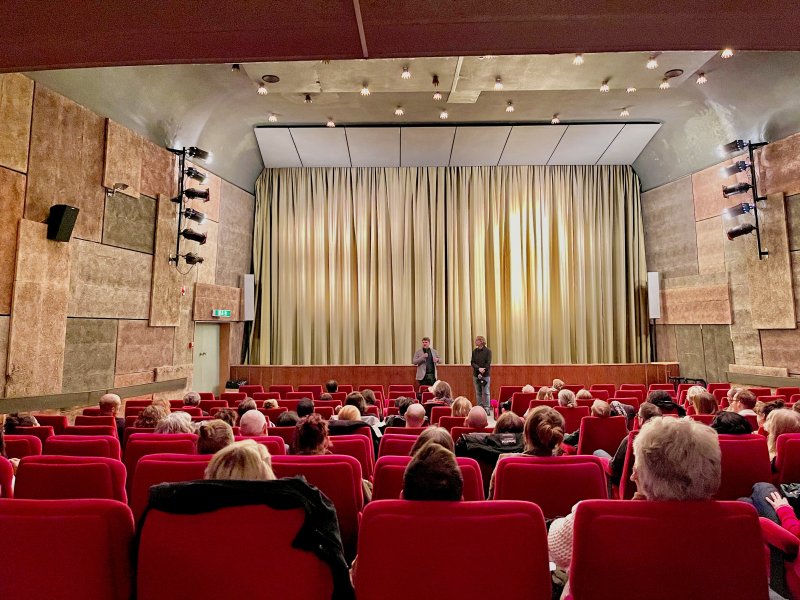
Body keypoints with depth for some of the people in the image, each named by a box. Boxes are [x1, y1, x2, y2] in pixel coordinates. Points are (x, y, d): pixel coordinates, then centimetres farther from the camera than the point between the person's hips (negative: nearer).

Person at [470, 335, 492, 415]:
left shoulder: (488, 351, -4)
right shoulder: (474, 351, 8)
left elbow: (488, 363, -8)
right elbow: (472, 362, 3)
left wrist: (482, 373, -15)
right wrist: (479, 368, -15)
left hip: (485, 375, -4)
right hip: (476, 374, 4)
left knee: (486, 392, -1)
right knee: (478, 392, 7)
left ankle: (487, 408, 4)